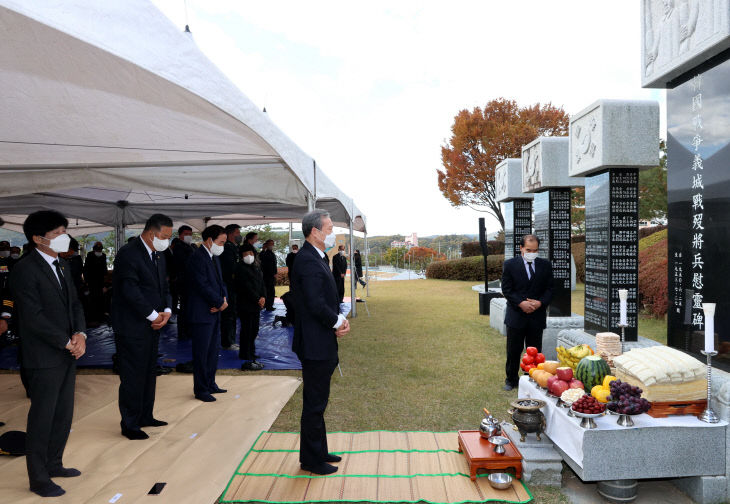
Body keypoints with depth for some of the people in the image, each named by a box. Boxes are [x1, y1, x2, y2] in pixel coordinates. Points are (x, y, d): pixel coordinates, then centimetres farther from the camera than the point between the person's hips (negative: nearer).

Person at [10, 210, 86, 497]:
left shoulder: (62, 266, 12)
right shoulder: (25, 270, -14)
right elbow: (34, 317, -19)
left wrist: (80, 334, -4)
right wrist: (67, 343, -14)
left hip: (68, 354, 8)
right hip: (44, 357, -7)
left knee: (64, 414, 16)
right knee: (42, 417, 4)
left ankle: (53, 464, 32)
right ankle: (38, 478, 17)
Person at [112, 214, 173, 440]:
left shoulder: (158, 255, 12)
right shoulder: (128, 254, -15)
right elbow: (130, 291, -21)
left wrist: (167, 310, -3)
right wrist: (153, 315, -16)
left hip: (153, 325, 9)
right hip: (132, 326, -9)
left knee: (149, 373, 16)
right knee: (132, 377, 0)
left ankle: (145, 416, 29)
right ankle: (129, 425, 12)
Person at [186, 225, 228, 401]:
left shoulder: (214, 258, 15)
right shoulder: (198, 258, -16)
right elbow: (203, 286, -22)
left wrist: (224, 299, -4)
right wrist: (220, 303, -14)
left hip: (214, 313, 10)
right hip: (201, 314, -9)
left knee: (213, 350, 16)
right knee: (201, 353, 1)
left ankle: (210, 384, 29)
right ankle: (200, 390, 12)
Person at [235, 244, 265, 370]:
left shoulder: (256, 267, 16)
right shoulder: (240, 267, -9)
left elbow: (261, 283, 13)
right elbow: (246, 287, -16)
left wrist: (263, 297, -3)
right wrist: (257, 299, -15)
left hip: (256, 305, 8)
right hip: (245, 305, -8)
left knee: (254, 330, 12)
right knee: (247, 331, -4)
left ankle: (250, 354, 23)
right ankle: (247, 359, 1)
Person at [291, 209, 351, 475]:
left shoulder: (316, 258, 12)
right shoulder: (308, 260, -20)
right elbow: (316, 304, -27)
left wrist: (339, 319, -1)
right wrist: (338, 322, -11)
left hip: (321, 343, 10)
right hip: (315, 344, -10)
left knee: (317, 401, 20)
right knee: (314, 403, 3)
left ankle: (318, 451, 34)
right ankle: (311, 460, 18)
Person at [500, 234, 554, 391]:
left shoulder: (545, 265, 4)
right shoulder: (510, 264, -2)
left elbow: (549, 289, 5)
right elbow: (506, 289, -5)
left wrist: (540, 302, -12)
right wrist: (520, 303, -17)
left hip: (537, 316, 2)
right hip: (516, 315, -2)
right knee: (513, 351, 7)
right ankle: (511, 380, 21)